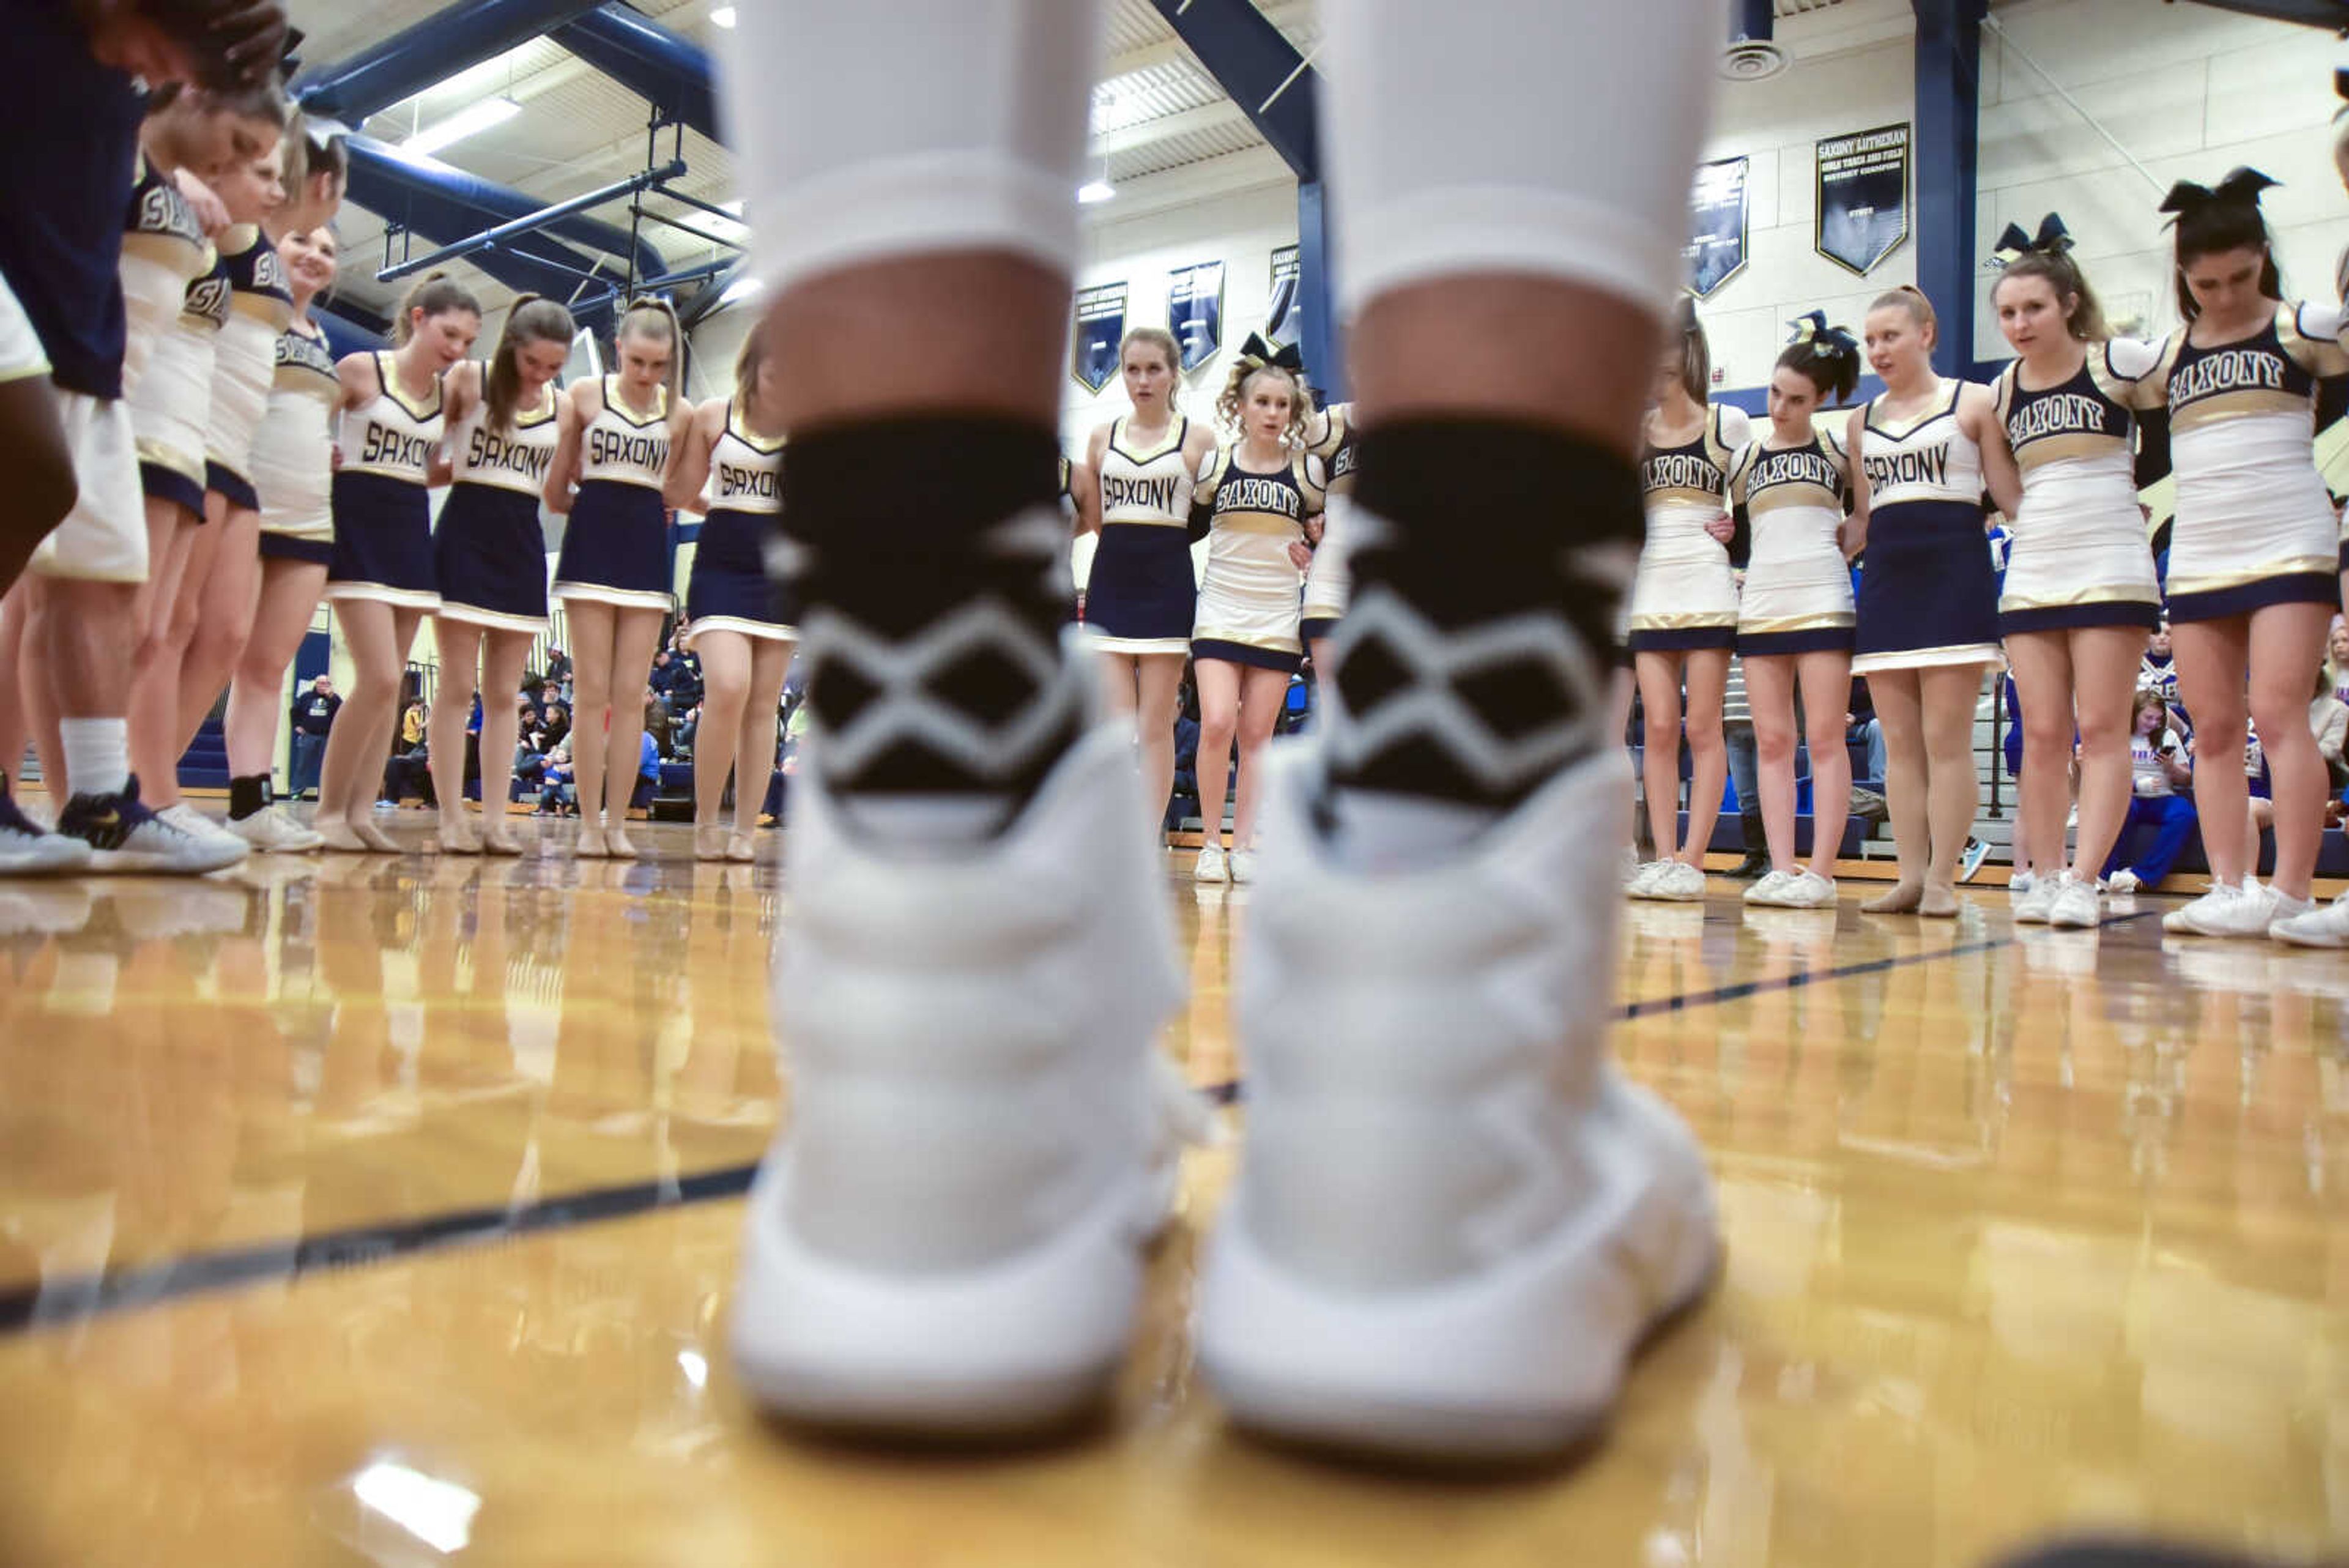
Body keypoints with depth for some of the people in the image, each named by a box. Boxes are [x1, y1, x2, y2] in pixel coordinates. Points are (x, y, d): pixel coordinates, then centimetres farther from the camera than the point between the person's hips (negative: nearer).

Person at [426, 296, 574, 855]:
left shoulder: (563, 406, 7)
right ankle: (451, 817, 0)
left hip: (523, 544, 4)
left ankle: (496, 818, 7)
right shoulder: (467, 380, -3)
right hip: (466, 536, -4)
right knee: (458, 686, -3)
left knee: (503, 693, 5)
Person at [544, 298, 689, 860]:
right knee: (592, 690, -2)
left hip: (647, 549, 2)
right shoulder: (584, 396, 2)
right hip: (593, 544, -2)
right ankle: (589, 823, 3)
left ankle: (617, 823, 5)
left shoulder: (681, 413, 8)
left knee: (630, 693, 0)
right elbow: (555, 491, 5)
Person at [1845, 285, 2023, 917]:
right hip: (1886, 580, 5)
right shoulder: (1862, 421, 17)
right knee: (1900, 743, 4)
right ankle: (1910, 877, 8)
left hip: (1954, 574, -4)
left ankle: (1942, 880, -2)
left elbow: (2013, 497, 1)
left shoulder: (1972, 401, 5)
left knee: (1946, 739, -6)